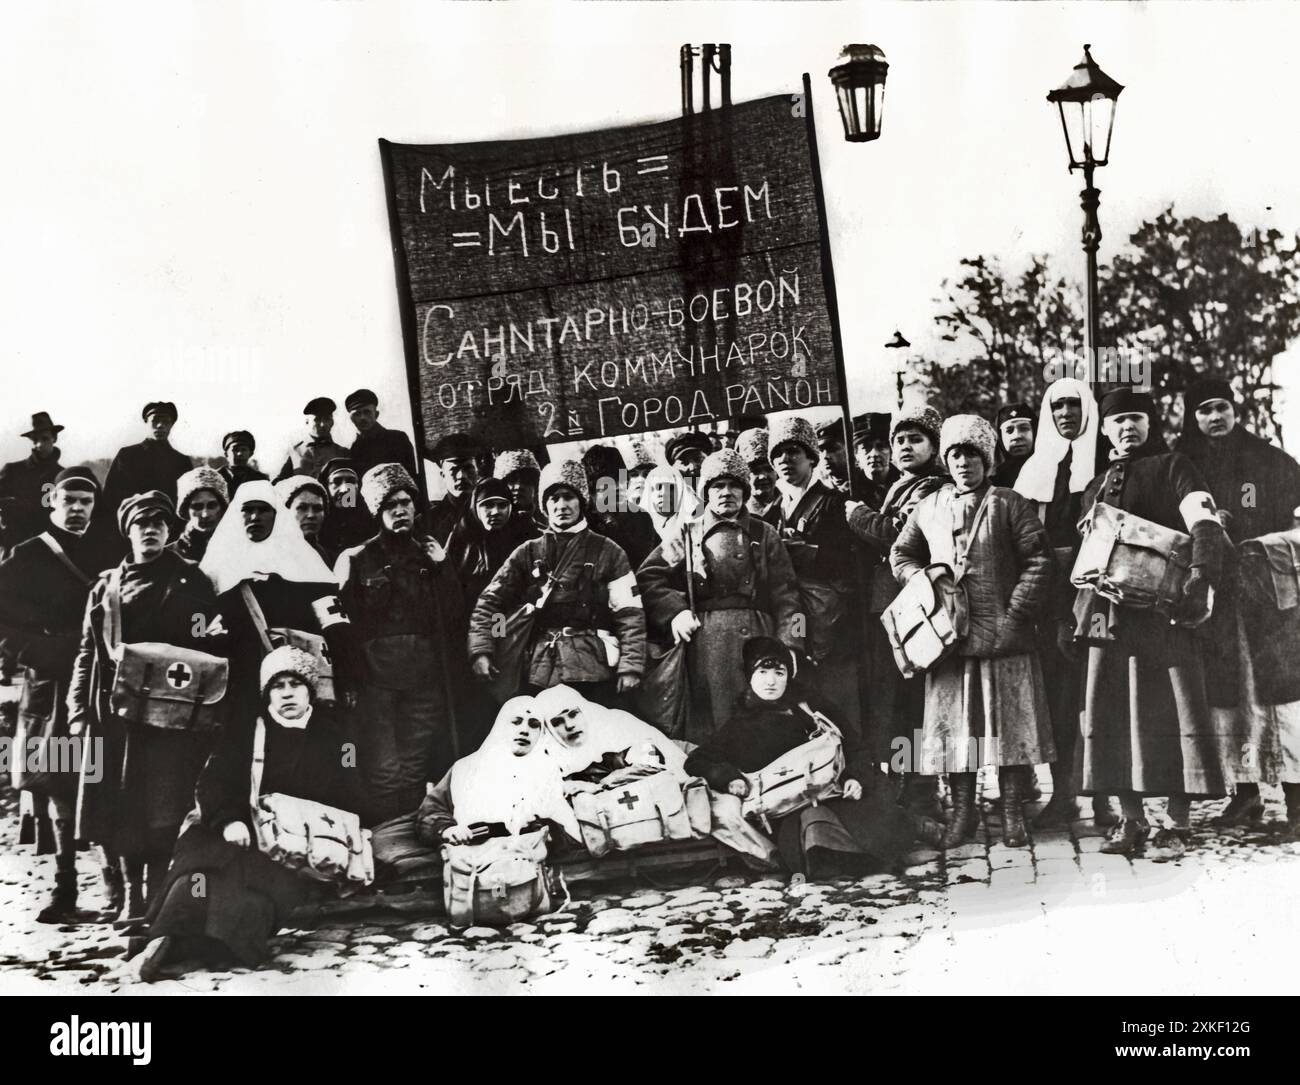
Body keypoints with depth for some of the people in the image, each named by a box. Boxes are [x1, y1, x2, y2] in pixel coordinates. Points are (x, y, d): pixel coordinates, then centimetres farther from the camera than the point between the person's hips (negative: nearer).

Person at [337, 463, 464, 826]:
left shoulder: (430, 552, 16)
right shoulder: (355, 560, 6)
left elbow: (454, 617, 9)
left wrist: (441, 568, 0)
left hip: (427, 677, 3)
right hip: (376, 677, -3)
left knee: (416, 770, 4)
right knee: (384, 773, -9)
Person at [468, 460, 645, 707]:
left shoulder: (607, 552, 6)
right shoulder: (528, 553, 12)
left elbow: (629, 614, 1)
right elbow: (490, 601, 6)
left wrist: (630, 667, -9)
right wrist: (481, 650, -9)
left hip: (593, 670, -2)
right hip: (539, 672, 2)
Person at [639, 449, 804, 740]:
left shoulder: (764, 535, 16)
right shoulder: (687, 536, 16)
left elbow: (785, 595, 8)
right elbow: (648, 578, 8)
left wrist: (789, 647, -4)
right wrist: (673, 611, -9)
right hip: (703, 646, 0)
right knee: (704, 723, -3)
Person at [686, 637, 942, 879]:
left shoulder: (804, 711, 17)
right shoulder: (741, 728, 13)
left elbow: (852, 749, 13)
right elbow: (696, 761, 5)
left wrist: (856, 778, -8)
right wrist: (729, 778, -15)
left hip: (834, 795, 3)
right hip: (788, 808, -3)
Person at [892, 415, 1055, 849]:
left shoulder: (1008, 504, 2)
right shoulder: (928, 508, 12)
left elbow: (1038, 561, -4)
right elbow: (900, 555, 19)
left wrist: (1016, 614, -12)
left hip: (1003, 634, -3)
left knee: (1009, 721, -1)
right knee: (953, 722, 3)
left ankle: (1012, 812, 7)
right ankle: (963, 810, 13)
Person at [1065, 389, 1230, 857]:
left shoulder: (1172, 467, 5)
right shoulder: (1096, 486, 22)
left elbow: (1206, 525, -9)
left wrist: (1199, 580, -26)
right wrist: (1072, 617, 17)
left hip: (1163, 606, -5)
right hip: (1108, 614, 5)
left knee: (1172, 709, -6)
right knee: (1113, 711, 2)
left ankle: (1176, 824, -3)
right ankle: (1132, 820, 8)